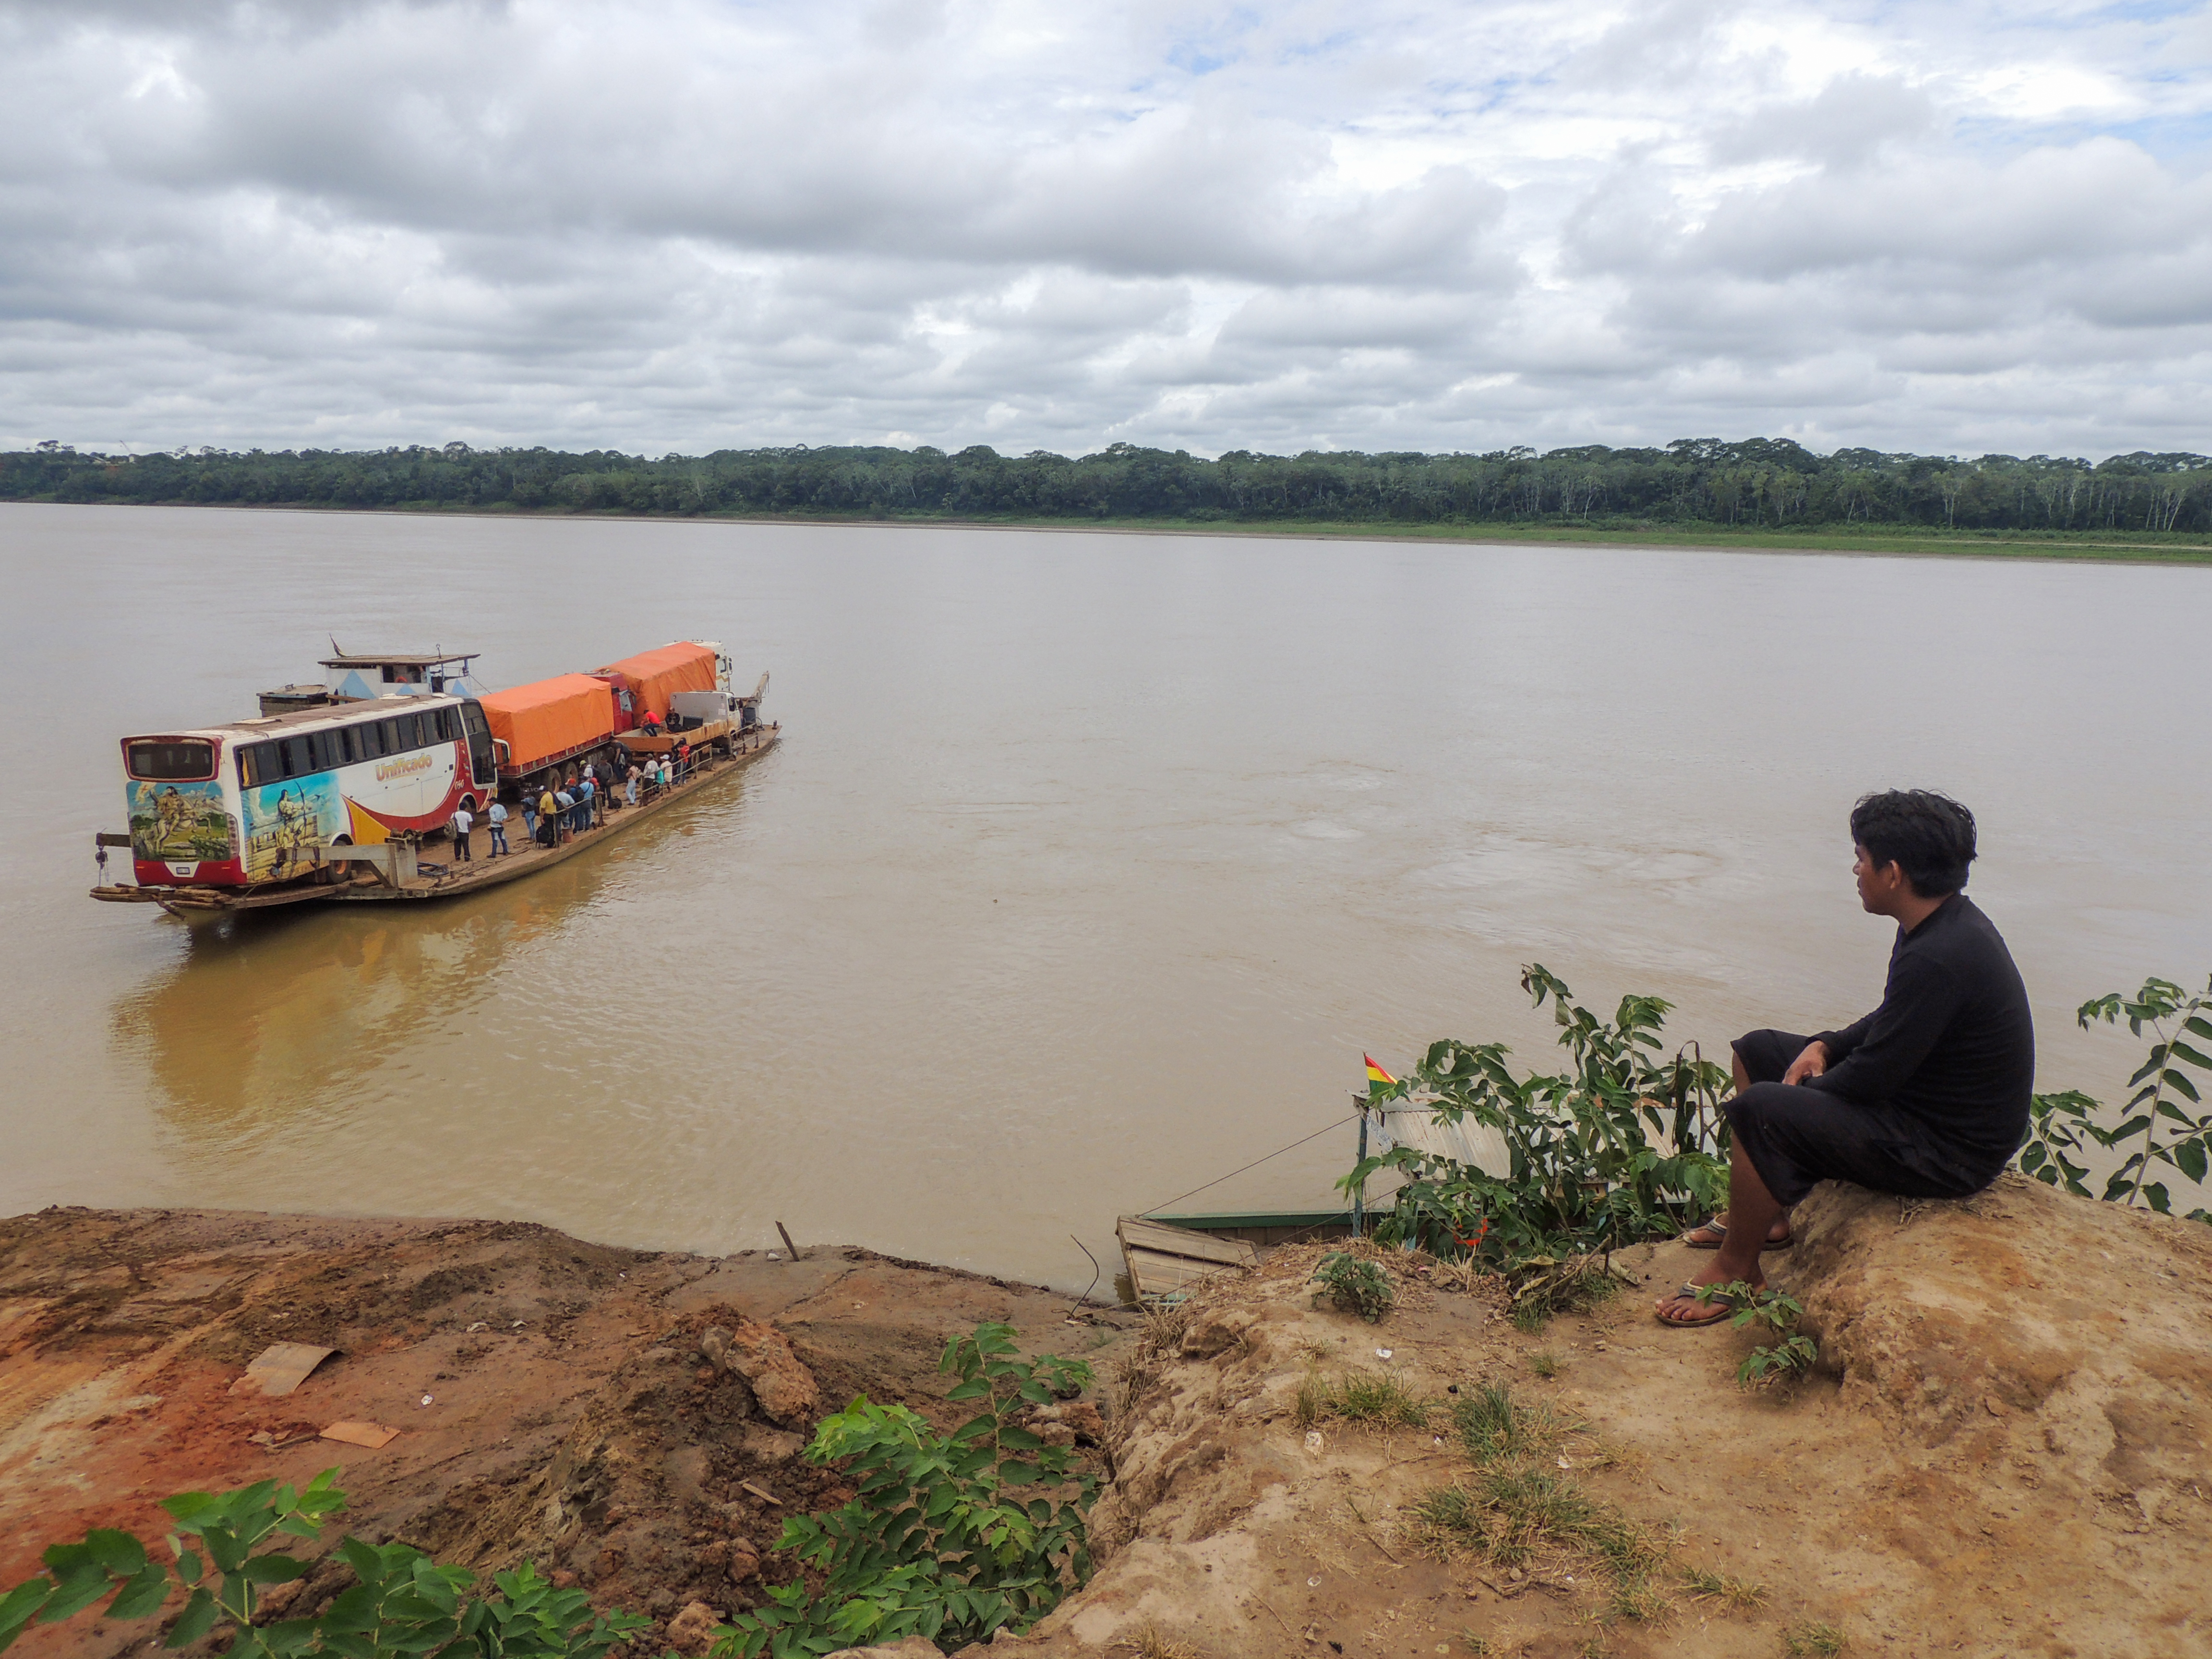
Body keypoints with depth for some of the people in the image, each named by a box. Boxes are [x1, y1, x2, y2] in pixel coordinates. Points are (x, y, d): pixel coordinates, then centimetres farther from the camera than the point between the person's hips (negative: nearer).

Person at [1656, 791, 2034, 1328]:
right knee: (1757, 1050, 15)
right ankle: (1763, 1213, 24)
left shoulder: (1939, 959, -30)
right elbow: (1891, 1025, 16)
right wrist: (1823, 1046, 0)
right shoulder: (1944, 923, 2)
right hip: (1919, 1097, 11)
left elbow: (1871, 1079, -27)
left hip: (1948, 1151, -11)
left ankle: (1734, 1271, -7)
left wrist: (1791, 1097, -9)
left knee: (1759, 1112, -26)